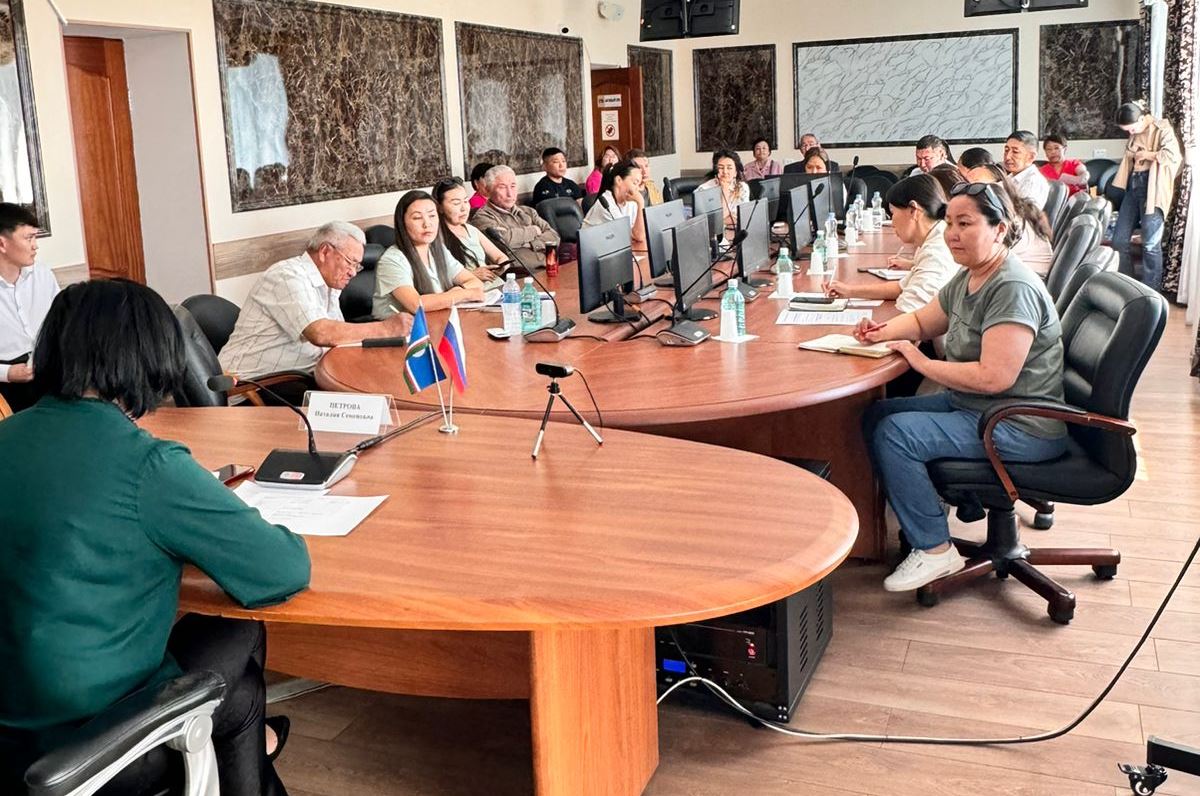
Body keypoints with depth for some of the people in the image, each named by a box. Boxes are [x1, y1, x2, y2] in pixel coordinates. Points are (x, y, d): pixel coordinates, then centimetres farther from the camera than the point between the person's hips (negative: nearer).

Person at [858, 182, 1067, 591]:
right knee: (876, 415, 8)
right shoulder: (968, 278, 7)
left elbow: (994, 377, -30)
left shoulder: (1013, 289, -23)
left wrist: (924, 364, -20)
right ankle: (913, 516, 18)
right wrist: (884, 332, 1)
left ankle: (934, 550, -10)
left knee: (895, 433, -21)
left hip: (1021, 428, -10)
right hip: (972, 406, 10)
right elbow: (922, 321, 22)